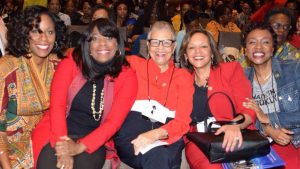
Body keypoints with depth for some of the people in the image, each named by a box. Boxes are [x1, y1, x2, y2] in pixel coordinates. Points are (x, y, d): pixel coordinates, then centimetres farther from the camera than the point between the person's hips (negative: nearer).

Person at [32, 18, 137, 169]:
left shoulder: (127, 77, 0)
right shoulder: (70, 64, 1)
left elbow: (114, 121, -8)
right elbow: (57, 105, -9)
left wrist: (79, 147, -20)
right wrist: (63, 146, -23)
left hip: (93, 141, 0)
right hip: (57, 134, 0)